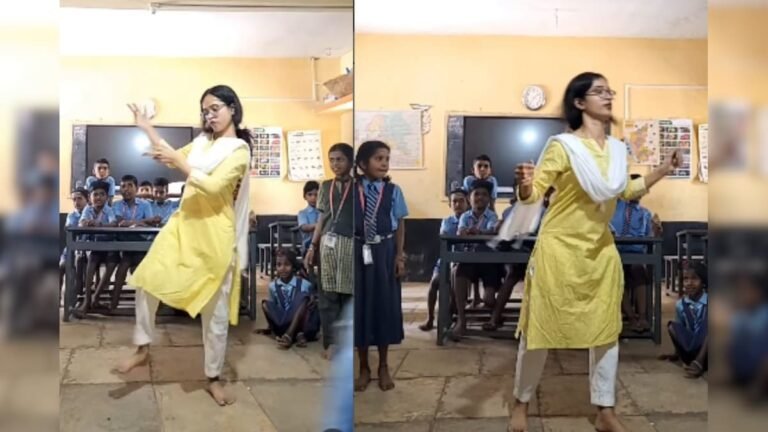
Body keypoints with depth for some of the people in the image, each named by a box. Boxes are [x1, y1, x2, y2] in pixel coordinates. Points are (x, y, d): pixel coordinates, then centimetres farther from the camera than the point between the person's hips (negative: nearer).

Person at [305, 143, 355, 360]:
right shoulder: (326, 186, 14)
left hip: (350, 244, -4)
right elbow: (322, 218, 16)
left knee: (348, 294, 1)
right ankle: (331, 342, 10)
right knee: (327, 295, 3)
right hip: (328, 244, 4)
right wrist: (312, 246, 12)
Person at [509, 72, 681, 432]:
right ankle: (521, 403, 22)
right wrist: (524, 184, -37)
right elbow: (534, 193, -15)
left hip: (601, 249, 6)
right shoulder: (562, 145, -13)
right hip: (559, 248, -6)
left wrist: (662, 171, 14)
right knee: (540, 326, 3)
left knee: (607, 328, 10)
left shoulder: (617, 148, 6)